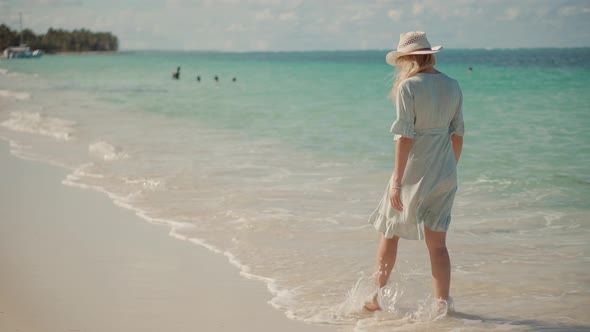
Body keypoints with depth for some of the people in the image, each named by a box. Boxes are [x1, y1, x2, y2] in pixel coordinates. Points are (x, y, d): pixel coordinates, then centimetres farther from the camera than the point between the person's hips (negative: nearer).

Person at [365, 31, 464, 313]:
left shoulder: (408, 87, -13)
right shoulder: (452, 86, 5)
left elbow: (405, 136, -17)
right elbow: (457, 134, 9)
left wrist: (397, 180, -16)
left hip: (414, 171, -5)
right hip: (444, 173, 5)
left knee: (390, 233, 12)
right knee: (437, 242, 10)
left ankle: (376, 297, 20)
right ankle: (442, 302, 10)